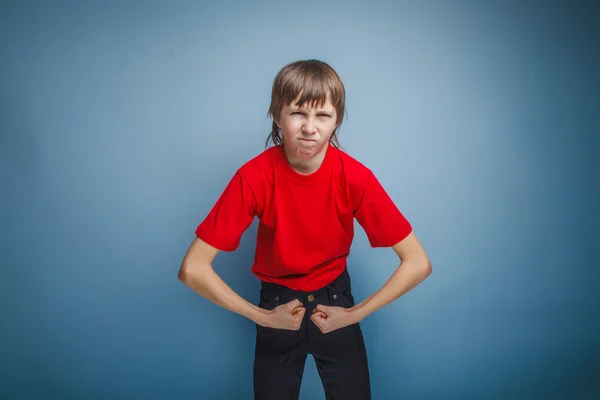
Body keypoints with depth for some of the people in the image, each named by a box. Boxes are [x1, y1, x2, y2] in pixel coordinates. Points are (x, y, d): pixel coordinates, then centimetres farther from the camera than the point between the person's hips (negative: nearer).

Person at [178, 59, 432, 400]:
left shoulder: (355, 176, -21)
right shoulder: (254, 176, -23)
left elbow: (418, 262, -16)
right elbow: (192, 268, -21)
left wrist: (354, 314, -15)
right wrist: (262, 316, -16)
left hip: (335, 301, 1)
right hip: (278, 304, 0)